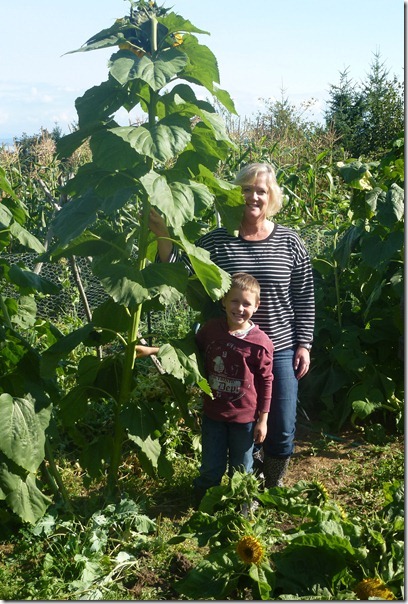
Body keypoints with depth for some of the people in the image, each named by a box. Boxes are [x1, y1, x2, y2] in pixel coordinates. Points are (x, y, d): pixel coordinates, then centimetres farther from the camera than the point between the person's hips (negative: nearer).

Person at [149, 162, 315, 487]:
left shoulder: (289, 242, -2)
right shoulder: (217, 240, -4)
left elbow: (304, 298, 1)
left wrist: (303, 344, -1)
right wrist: (161, 232, -23)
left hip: (280, 350, 0)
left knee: (282, 429, 8)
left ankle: (275, 485, 37)